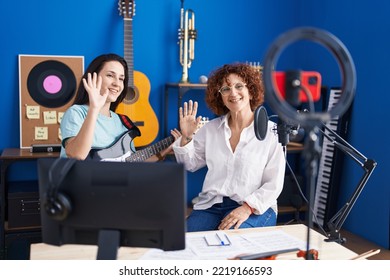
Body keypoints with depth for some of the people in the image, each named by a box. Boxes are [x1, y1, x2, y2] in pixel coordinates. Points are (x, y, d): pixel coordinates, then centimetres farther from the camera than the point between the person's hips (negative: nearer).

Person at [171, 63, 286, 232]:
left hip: (255, 208, -3)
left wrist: (247, 208, -19)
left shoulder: (271, 131, -4)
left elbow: (274, 185, -6)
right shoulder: (211, 128, 9)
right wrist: (186, 137, -1)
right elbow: (190, 164, 15)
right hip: (211, 205, 4)